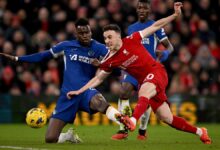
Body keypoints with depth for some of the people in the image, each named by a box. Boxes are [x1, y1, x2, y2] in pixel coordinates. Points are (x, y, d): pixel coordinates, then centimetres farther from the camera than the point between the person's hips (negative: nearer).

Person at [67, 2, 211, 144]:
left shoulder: (131, 40, -8)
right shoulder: (109, 61, 1)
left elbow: (155, 26, -3)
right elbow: (98, 78, 12)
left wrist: (175, 15, -9)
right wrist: (79, 91, 5)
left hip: (156, 72, -5)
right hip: (144, 81, 5)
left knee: (143, 92, -38)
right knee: (167, 119, 4)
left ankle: (133, 121, -61)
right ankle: (199, 132, 21)